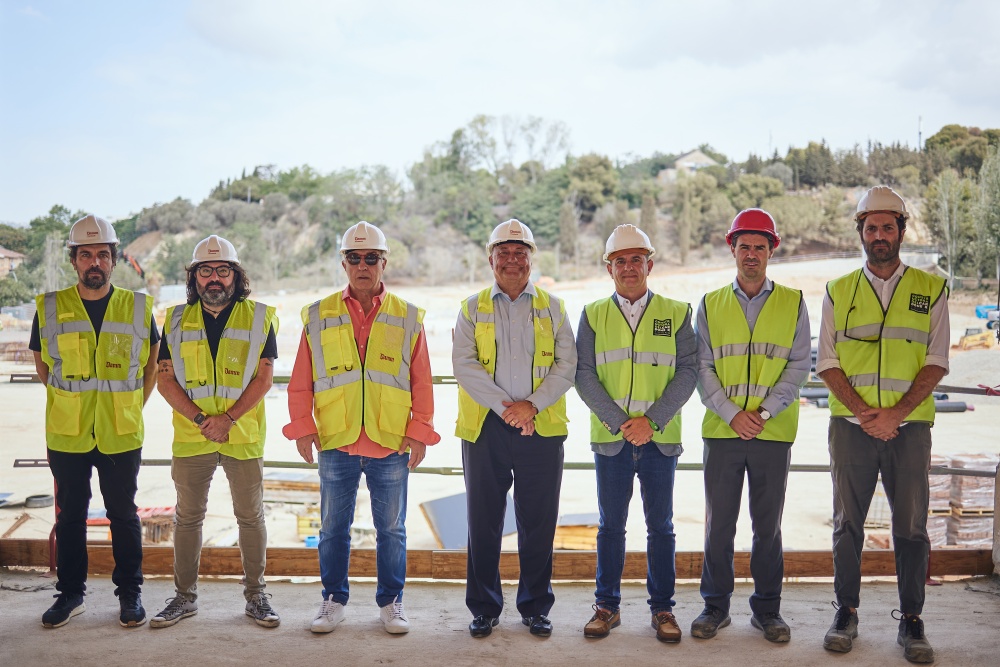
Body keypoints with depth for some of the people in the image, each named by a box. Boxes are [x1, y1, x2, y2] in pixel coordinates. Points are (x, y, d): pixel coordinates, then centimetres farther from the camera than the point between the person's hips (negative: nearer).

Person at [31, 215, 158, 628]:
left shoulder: (138, 308, 0)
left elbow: (152, 365, 12)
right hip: (66, 435, 1)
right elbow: (43, 367, 13)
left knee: (123, 515, 7)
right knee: (70, 516, 10)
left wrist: (131, 408, 6)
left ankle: (130, 594, 19)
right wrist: (72, 403, 8)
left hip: (121, 435, 0)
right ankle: (70, 594, 23)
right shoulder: (49, 308, 1)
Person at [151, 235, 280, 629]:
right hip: (190, 436, 2)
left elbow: (264, 378, -6)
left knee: (251, 517, 6)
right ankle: (185, 596, 23)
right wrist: (200, 418, -12)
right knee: (188, 517, 10)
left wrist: (228, 419, -16)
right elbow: (165, 380, 1)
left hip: (244, 436, -2)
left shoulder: (258, 318, 0)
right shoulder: (177, 321, 6)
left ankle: (256, 596, 18)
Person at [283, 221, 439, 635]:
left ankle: (391, 602, 23)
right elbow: (301, 381, 6)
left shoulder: (407, 318, 5)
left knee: (391, 528, 9)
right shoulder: (319, 317, 5)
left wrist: (419, 431, -1)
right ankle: (333, 600, 25)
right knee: (333, 528, 10)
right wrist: (302, 426, -1)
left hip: (391, 445, 0)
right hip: (335, 444, 1)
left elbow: (421, 382, 5)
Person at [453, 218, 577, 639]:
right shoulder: (472, 308, 9)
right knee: (483, 521, 5)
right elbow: (463, 363, -4)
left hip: (541, 427, 0)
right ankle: (483, 608, 19)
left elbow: (567, 364, 1)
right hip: (485, 428, 0)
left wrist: (532, 404, -13)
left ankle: (536, 608, 19)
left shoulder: (552, 308, 11)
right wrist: (504, 405, -14)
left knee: (538, 523, 5)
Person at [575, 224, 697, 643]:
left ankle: (662, 608, 18)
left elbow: (688, 371, -1)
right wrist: (619, 422, -11)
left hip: (661, 438, 0)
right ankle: (607, 606, 19)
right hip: (609, 439, 0)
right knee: (611, 526, 8)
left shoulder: (676, 313, 5)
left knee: (661, 527, 7)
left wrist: (652, 421, -12)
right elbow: (584, 374, 0)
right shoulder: (593, 315, 7)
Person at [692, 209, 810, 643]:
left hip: (774, 432, 0)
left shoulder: (792, 303, 7)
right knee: (718, 523, 5)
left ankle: (767, 608, 20)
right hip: (721, 430, 1)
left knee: (768, 525, 7)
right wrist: (732, 413, -10)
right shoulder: (711, 305, 9)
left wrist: (765, 412, -11)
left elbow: (799, 365, 0)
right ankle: (716, 606, 18)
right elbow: (702, 367, 3)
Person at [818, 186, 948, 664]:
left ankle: (911, 620, 14)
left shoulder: (930, 289, 6)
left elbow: (936, 362, 0)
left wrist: (895, 413, -11)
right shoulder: (838, 292, 9)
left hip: (909, 424, -1)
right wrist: (862, 412, -10)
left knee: (911, 526, 3)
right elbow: (827, 362, 3)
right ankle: (846, 612, 18)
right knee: (847, 522, 6)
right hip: (851, 424, 1)